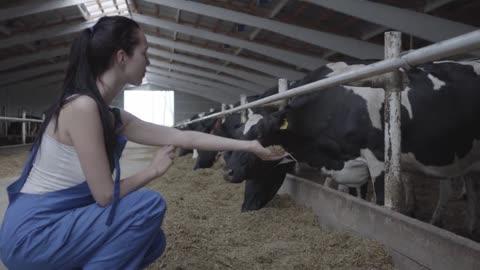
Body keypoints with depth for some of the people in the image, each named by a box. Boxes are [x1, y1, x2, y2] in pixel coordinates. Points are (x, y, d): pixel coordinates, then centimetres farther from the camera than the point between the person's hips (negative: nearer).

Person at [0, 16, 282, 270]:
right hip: (31, 234, -9)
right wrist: (154, 170, -6)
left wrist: (250, 145, 9)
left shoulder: (114, 118, 4)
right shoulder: (83, 106, -23)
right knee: (150, 205, -17)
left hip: (59, 225, 9)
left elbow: (184, 137, 5)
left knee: (152, 241, 11)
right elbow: (105, 195, -22)